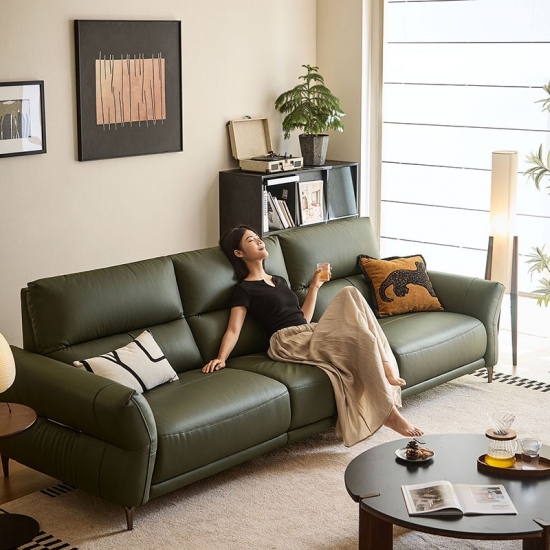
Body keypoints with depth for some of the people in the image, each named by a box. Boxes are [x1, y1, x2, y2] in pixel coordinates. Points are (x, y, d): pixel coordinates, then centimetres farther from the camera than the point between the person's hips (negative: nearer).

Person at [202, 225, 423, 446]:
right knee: (363, 337, -26)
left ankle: (385, 366, -23)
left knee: (350, 294, -17)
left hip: (311, 333, 7)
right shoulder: (244, 289, 3)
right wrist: (221, 358, -24)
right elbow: (233, 329, -7)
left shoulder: (279, 280, 27)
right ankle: (389, 413, -25)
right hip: (288, 341, -7)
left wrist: (315, 285, 20)